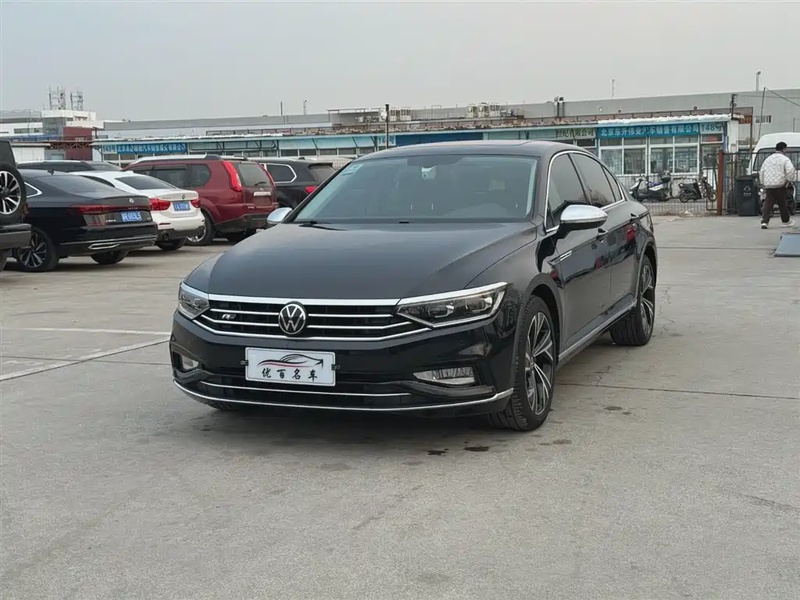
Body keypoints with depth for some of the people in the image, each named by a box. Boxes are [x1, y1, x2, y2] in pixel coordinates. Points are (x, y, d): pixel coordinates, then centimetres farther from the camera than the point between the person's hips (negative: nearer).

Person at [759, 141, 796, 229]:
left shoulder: (768, 159, 16)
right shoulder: (785, 159, -3)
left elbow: (761, 172, 19)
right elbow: (790, 170, -17)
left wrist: (763, 183, 24)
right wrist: (790, 180, -5)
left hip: (768, 185, 4)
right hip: (780, 185, -4)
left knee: (768, 203, 1)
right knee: (783, 204, 9)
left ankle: (764, 221, -14)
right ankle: (786, 221, 24)